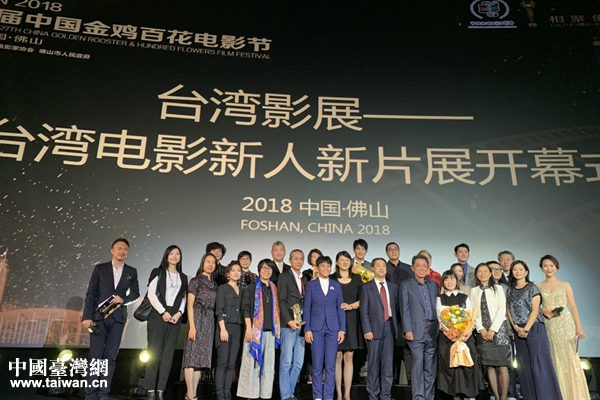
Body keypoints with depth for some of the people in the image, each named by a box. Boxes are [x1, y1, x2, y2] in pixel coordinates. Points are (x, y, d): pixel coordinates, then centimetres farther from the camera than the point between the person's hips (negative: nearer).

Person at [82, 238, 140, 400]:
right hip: (99, 316, -1)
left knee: (110, 357, 3)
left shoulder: (131, 272, 10)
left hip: (118, 318, 1)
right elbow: (91, 294, 0)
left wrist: (123, 299, -12)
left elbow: (135, 293, 10)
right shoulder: (100, 268, 5)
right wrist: (87, 316, -9)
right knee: (95, 356, -1)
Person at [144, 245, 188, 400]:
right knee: (154, 352, -4)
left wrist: (179, 313, -5)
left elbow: (183, 298, 13)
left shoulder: (183, 277, 16)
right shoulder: (158, 272, 5)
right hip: (158, 316, -3)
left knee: (168, 354, 2)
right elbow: (151, 294, -3)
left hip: (175, 318, 3)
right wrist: (163, 312, -11)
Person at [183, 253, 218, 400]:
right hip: (197, 318, -6)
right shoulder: (195, 281, -1)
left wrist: (216, 325, 4)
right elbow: (190, 305, -6)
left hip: (210, 321, 6)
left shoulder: (214, 284, 15)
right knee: (192, 355, -5)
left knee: (201, 355, 7)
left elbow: (214, 306, 14)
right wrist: (192, 326, -15)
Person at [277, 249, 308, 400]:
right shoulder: (284, 276, -1)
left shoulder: (304, 279, 17)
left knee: (298, 363, 7)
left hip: (302, 325, 6)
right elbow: (282, 301, -8)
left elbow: (305, 301, 15)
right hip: (289, 324, -6)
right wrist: (289, 321, -17)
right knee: (286, 361, -2)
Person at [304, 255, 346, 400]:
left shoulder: (336, 285, 9)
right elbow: (307, 308, 2)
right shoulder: (311, 285, 5)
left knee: (331, 365, 2)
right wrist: (307, 329, -6)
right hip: (316, 328, -1)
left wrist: (342, 329, 1)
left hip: (333, 328, 1)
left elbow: (340, 308, 8)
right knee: (317, 365, 3)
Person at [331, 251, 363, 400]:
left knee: (349, 357, 4)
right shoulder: (331, 279, 1)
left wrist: (350, 306, -10)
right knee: (337, 357, 2)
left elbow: (361, 300, 7)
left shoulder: (357, 278, 7)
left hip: (351, 321, 2)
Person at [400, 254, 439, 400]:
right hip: (416, 330, -4)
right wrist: (407, 330, -12)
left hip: (432, 330, 4)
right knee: (418, 364, -7)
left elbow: (437, 306, 13)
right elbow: (405, 310, -4)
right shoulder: (406, 285, 2)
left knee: (430, 366, 8)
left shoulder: (433, 284, 15)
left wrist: (440, 327, 4)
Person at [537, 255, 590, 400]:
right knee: (554, 360, 5)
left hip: (566, 324, -1)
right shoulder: (538, 287, 6)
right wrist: (543, 311, -12)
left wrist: (579, 327, -4)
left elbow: (573, 307, 2)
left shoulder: (565, 285, 5)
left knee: (570, 359, -1)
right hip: (549, 327, 1)